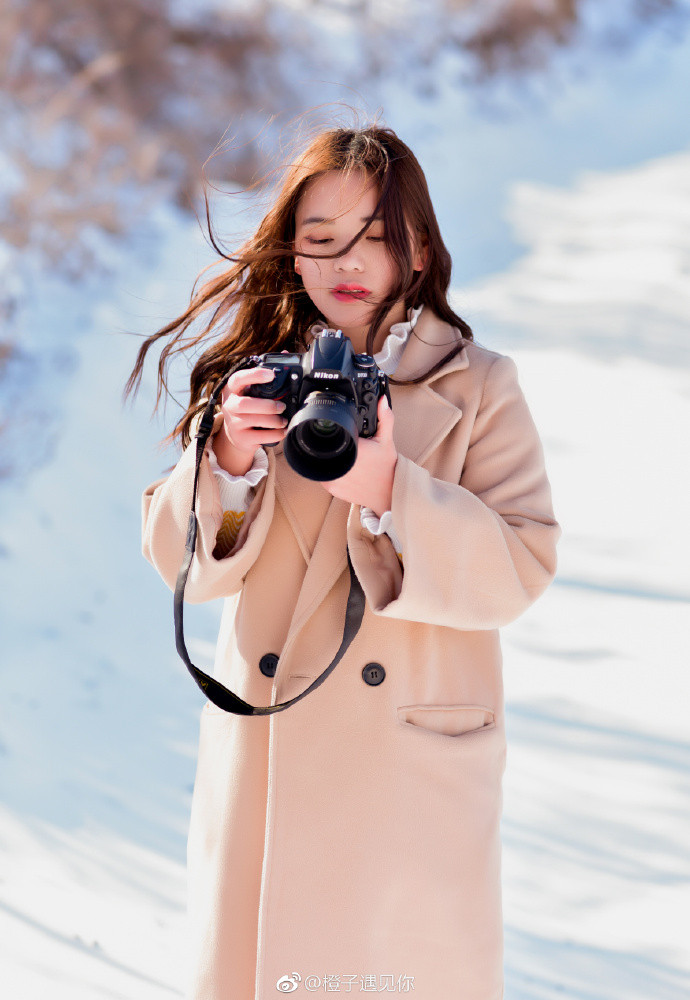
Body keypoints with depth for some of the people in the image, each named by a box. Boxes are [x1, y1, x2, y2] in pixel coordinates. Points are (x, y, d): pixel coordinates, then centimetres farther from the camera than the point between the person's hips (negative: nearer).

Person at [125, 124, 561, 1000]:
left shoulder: (477, 387, 0)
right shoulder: (252, 380, 7)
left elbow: (519, 570, -8)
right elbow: (185, 564, 3)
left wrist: (389, 493, -21)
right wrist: (229, 461, -15)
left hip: (415, 762, -2)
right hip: (265, 756, 2)